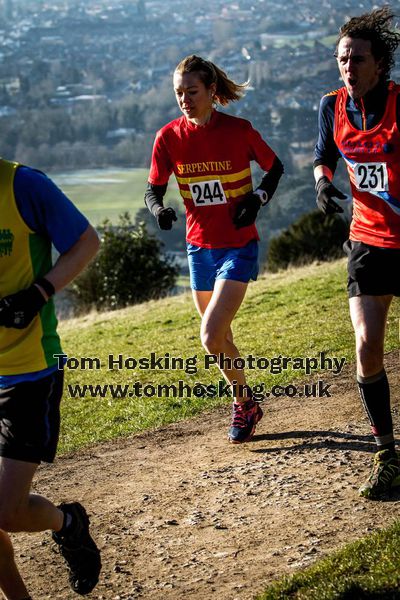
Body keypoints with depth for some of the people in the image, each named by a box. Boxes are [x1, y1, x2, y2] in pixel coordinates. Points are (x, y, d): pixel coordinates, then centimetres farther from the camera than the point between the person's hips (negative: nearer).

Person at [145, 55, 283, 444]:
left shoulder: (238, 130, -12)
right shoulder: (169, 137, -5)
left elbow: (275, 168, 4)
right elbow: (153, 189, 2)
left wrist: (257, 198, -13)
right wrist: (159, 209, -20)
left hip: (238, 246, -4)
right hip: (199, 247, 4)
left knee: (211, 338, -16)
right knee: (220, 339, 16)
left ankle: (243, 403, 8)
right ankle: (246, 404, 38)